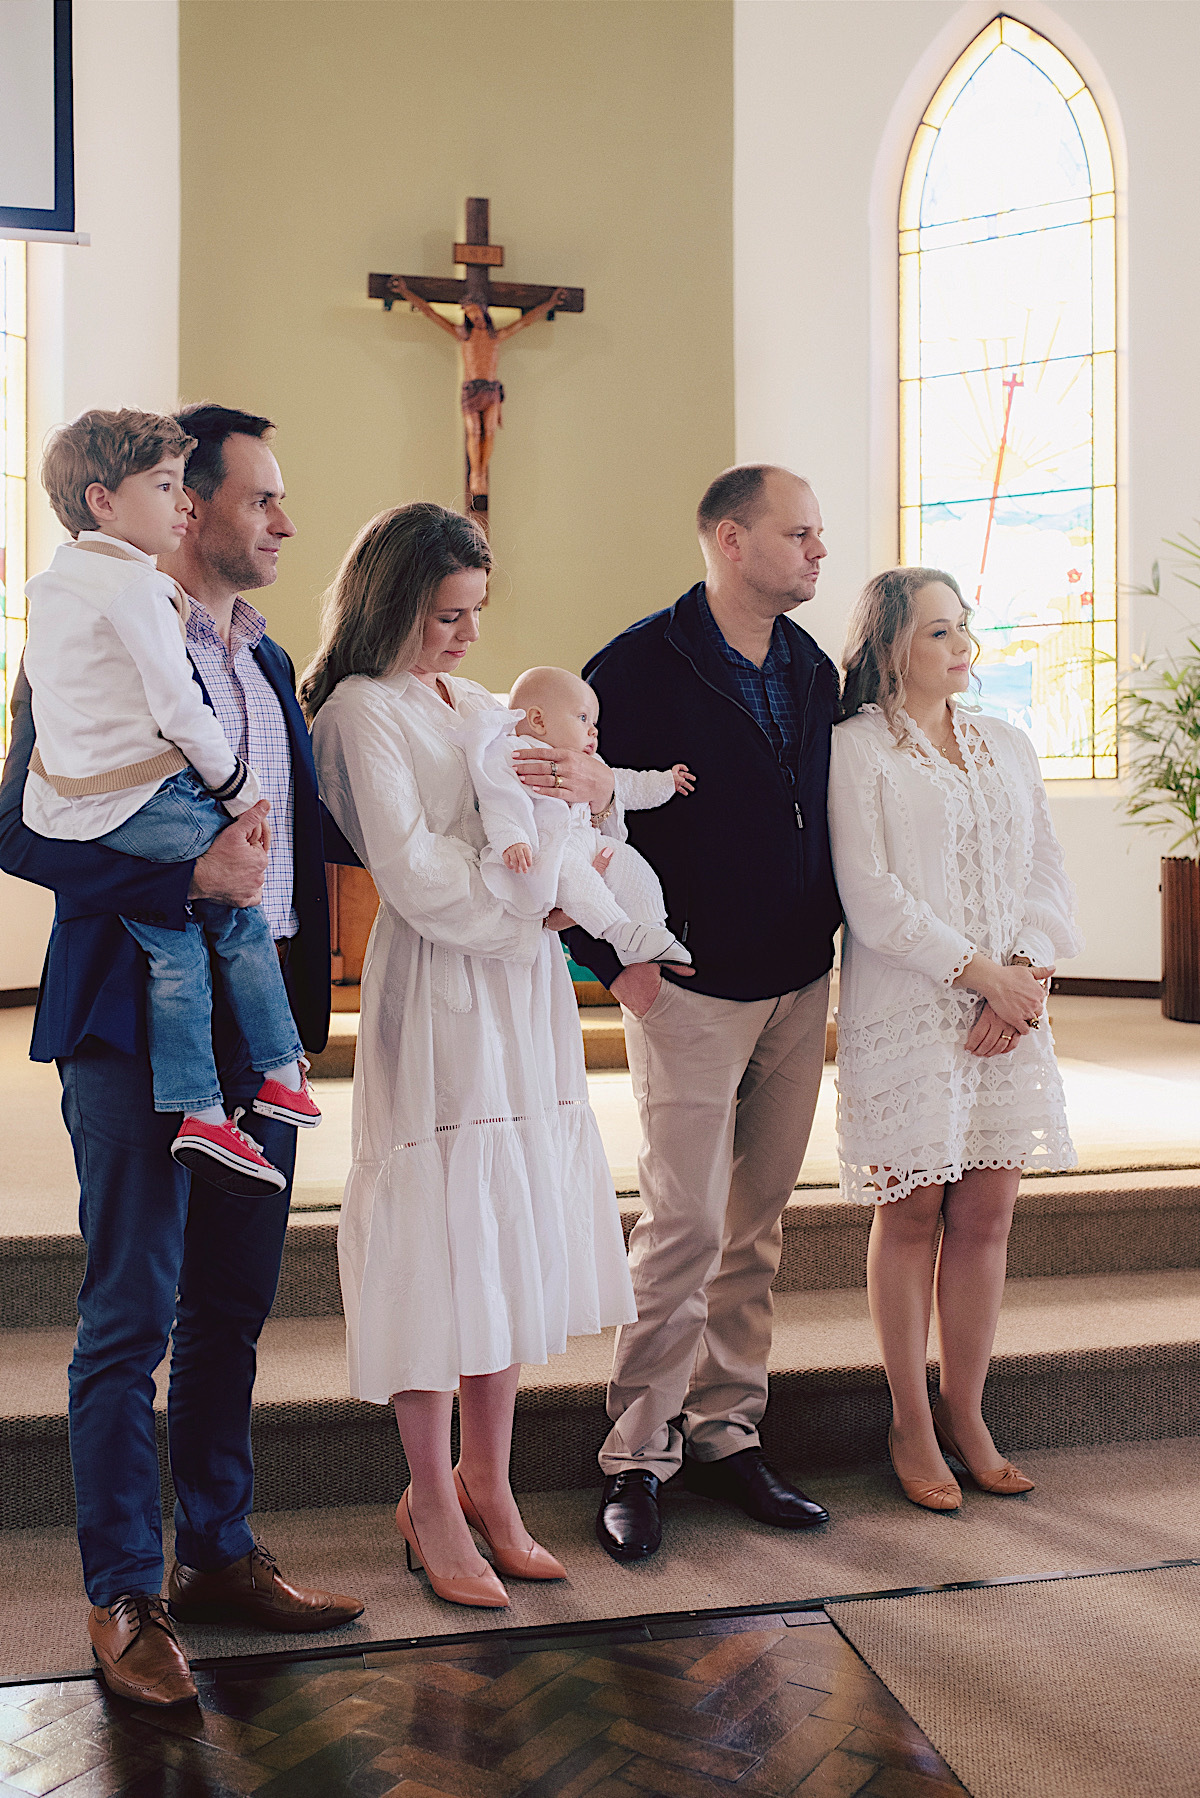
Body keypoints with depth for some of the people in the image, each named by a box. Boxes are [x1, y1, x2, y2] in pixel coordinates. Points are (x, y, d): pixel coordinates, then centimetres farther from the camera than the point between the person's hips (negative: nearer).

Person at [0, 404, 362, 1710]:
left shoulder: (268, 663, 16)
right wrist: (190, 877, -23)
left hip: (262, 1021, 7)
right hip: (138, 1019, -7)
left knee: (234, 1303, 15)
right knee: (132, 1318, 2)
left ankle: (218, 1554, 30)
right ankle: (124, 1597, 17)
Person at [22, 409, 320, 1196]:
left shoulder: (51, 582, 13)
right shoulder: (137, 585, -16)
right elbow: (177, 705, -19)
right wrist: (234, 784, -6)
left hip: (64, 807, 8)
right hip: (143, 806, -8)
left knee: (174, 949, 11)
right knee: (241, 920, 10)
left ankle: (197, 1110, 9)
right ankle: (281, 1072, 19)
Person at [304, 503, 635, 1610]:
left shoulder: (483, 705, 18)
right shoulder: (362, 708, -5)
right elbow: (412, 871, -15)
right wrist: (529, 905, -8)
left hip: (525, 991, 7)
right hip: (437, 995, -7)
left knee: (513, 1235, 10)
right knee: (441, 1235, -1)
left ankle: (487, 1483, 24)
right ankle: (433, 1505, 15)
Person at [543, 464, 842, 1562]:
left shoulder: (815, 673, 11)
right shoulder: (642, 665, -9)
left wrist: (829, 934, 7)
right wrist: (613, 958, -10)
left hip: (799, 986, 6)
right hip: (691, 986, -6)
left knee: (758, 1224, 11)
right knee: (686, 1223, -5)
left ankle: (727, 1433, 24)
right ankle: (638, 1454, 11)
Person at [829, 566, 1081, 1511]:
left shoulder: (1009, 745, 14)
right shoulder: (856, 750, -3)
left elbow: (1048, 877, 10)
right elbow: (871, 896, -11)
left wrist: (1025, 972, -7)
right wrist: (978, 972, -14)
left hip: (1010, 1008, 5)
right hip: (905, 1010, -5)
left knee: (987, 1214, 7)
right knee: (912, 1215, 2)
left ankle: (965, 1414, 21)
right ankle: (912, 1424, 17)